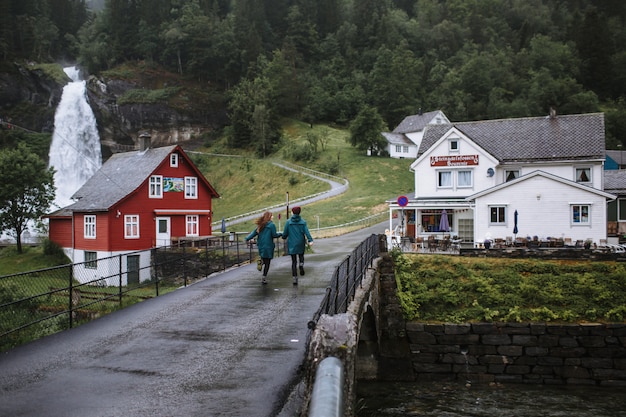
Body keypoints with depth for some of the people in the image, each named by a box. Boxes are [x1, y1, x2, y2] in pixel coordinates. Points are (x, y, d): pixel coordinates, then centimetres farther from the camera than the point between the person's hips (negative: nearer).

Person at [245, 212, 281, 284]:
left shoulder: (260, 225, 8)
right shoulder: (271, 225, -9)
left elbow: (254, 232, 4)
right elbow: (274, 235, -11)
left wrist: (247, 238, 6)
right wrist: (280, 234, 6)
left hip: (260, 245, 5)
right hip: (268, 246, -5)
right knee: (267, 263, 1)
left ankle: (261, 262, -10)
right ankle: (264, 278, -1)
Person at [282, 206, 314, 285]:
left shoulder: (288, 222, -3)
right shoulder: (303, 222, -2)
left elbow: (285, 233, -1)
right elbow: (306, 232, -14)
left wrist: (284, 237, 21)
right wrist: (310, 240, -23)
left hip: (292, 244, 0)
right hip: (300, 244, 0)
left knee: (294, 261, 6)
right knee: (301, 255, 25)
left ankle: (295, 278, 1)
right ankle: (301, 264, -8)